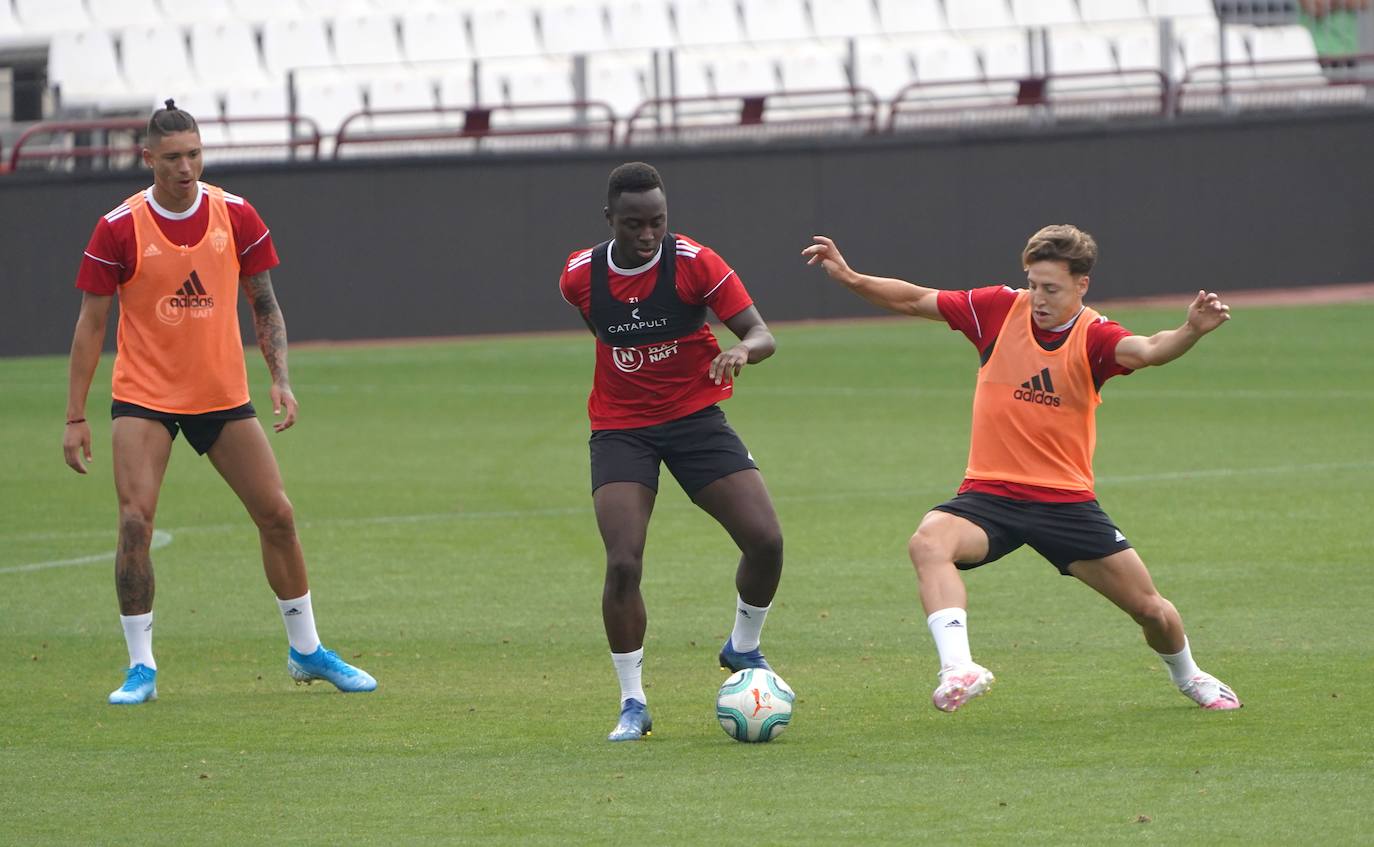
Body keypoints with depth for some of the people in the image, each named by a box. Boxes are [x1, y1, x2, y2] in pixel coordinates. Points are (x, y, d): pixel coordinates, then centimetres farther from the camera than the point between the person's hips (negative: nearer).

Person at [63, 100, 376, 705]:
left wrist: (281, 378, -7)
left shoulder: (236, 217, -3)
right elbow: (91, 324, -4)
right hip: (144, 397, -3)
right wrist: (75, 417, -6)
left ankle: (306, 652, 19)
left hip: (223, 395, 3)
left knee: (277, 515, 2)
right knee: (135, 521, -16)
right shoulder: (119, 229, -9)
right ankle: (141, 667, -5)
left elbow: (263, 303, 7)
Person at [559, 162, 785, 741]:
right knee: (623, 564, -18)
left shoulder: (695, 263, -13)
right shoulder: (581, 276, -5)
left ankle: (743, 648, 18)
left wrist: (743, 351, -37)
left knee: (765, 541, -13)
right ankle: (632, 704, -1)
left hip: (695, 419, 0)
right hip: (619, 428, 0)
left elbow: (762, 335, -16)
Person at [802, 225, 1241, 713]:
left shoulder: (1094, 337, -8)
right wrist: (849, 278, -7)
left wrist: (1190, 332, -50)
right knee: (928, 542, -33)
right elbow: (914, 301, 5)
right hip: (990, 493, 0)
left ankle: (1187, 676, 37)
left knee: (1150, 608, 3)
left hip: (1066, 499, 0)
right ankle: (958, 668, -45)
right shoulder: (1000, 309, -2)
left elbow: (1147, 350, -29)